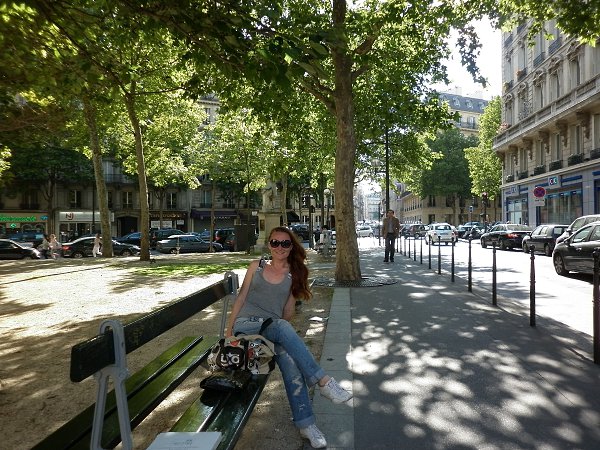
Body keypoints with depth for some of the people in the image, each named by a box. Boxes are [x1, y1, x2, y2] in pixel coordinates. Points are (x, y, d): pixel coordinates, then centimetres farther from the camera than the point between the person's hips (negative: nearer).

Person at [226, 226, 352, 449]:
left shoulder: (295, 275, 11)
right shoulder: (257, 266, 11)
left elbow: (288, 311, 13)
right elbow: (241, 298, 10)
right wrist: (229, 330, 6)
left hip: (273, 327, 1)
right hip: (246, 324, -1)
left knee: (289, 359, -32)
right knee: (284, 329, -34)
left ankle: (306, 424, -24)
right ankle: (323, 381, -33)